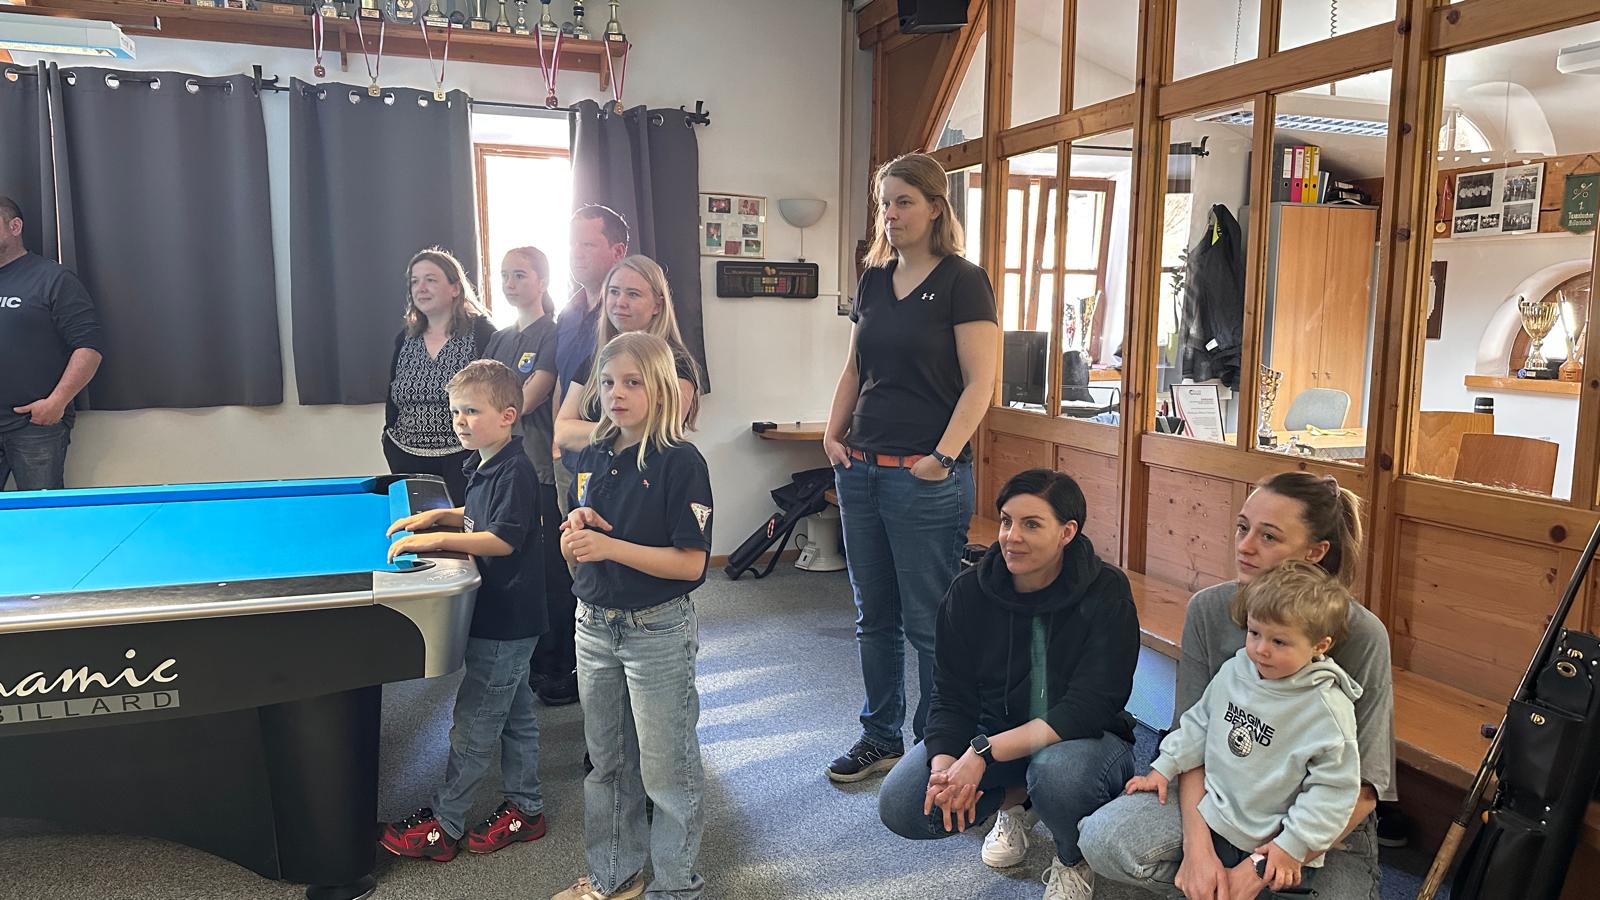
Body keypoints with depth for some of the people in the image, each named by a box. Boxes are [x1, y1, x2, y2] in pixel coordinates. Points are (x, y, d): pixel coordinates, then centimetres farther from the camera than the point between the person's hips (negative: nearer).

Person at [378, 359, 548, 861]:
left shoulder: (515, 472, -20)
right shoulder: (484, 467, 9)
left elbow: (503, 539, -27)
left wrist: (435, 539, -27)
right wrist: (437, 515, 7)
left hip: (505, 623, -10)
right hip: (504, 617, 10)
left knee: (472, 725, 2)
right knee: (515, 715, 18)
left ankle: (442, 826, 14)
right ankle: (525, 809, 30)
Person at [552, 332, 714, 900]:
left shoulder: (680, 463, -15)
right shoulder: (591, 458, 6)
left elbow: (691, 563, -20)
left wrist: (610, 546, -25)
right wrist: (575, 530, -8)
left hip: (658, 630, -7)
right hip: (594, 624, 7)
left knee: (665, 768, 6)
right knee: (606, 762, 20)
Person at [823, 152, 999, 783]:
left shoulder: (962, 282, -6)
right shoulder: (874, 281, 14)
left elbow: (980, 382, -11)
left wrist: (944, 456, -18)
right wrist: (834, 432, 7)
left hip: (925, 476, -6)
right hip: (861, 468, 7)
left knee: (928, 620, 2)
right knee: (874, 615, 15)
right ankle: (880, 737, 29)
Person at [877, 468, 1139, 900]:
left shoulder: (1106, 593, -19)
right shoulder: (970, 592, -9)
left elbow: (1087, 708, -25)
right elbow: (952, 697, -7)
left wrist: (984, 752, -32)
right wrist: (944, 763, -28)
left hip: (1086, 738, -3)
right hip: (992, 731, 4)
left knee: (1058, 772, -39)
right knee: (900, 807, -16)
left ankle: (1073, 861, -1)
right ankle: (1012, 799, 14)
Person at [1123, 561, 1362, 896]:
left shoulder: (1329, 709, -18)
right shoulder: (1233, 672, -2)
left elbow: (1334, 787, -14)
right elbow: (1200, 723, 12)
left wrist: (1293, 844, -15)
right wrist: (1164, 768, 10)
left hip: (1267, 844, -5)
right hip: (1212, 816, 5)